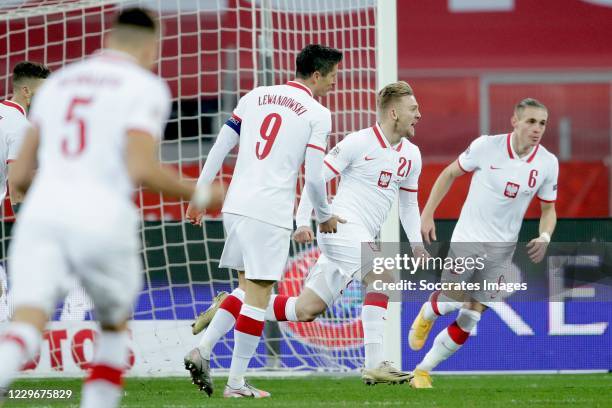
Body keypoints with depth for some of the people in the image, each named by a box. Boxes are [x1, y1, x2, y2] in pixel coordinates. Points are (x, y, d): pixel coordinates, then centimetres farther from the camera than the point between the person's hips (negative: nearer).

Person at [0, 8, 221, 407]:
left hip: (43, 213, 3)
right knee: (115, 328, 23)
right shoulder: (146, 88, 4)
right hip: (102, 221, -3)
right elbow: (142, 169, -10)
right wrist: (199, 195, 6)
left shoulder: (58, 83, 21)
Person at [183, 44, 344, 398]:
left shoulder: (256, 97, 12)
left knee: (249, 287, 19)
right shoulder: (318, 115, -3)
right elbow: (314, 177, -6)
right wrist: (325, 216, 11)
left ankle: (203, 350, 5)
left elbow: (219, 148, 12)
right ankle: (236, 383, 0)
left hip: (236, 206, 6)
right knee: (258, 294, -1)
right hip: (270, 213, -6)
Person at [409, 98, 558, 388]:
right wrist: (427, 214, -2)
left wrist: (544, 237, -13)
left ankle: (423, 372, 15)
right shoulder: (486, 146, -14)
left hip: (502, 249, 3)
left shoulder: (548, 163, -6)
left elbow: (548, 209, 7)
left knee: (470, 318, 0)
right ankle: (427, 314, 29)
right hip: (468, 238, -3)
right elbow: (450, 173, 0)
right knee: (452, 301, -10)